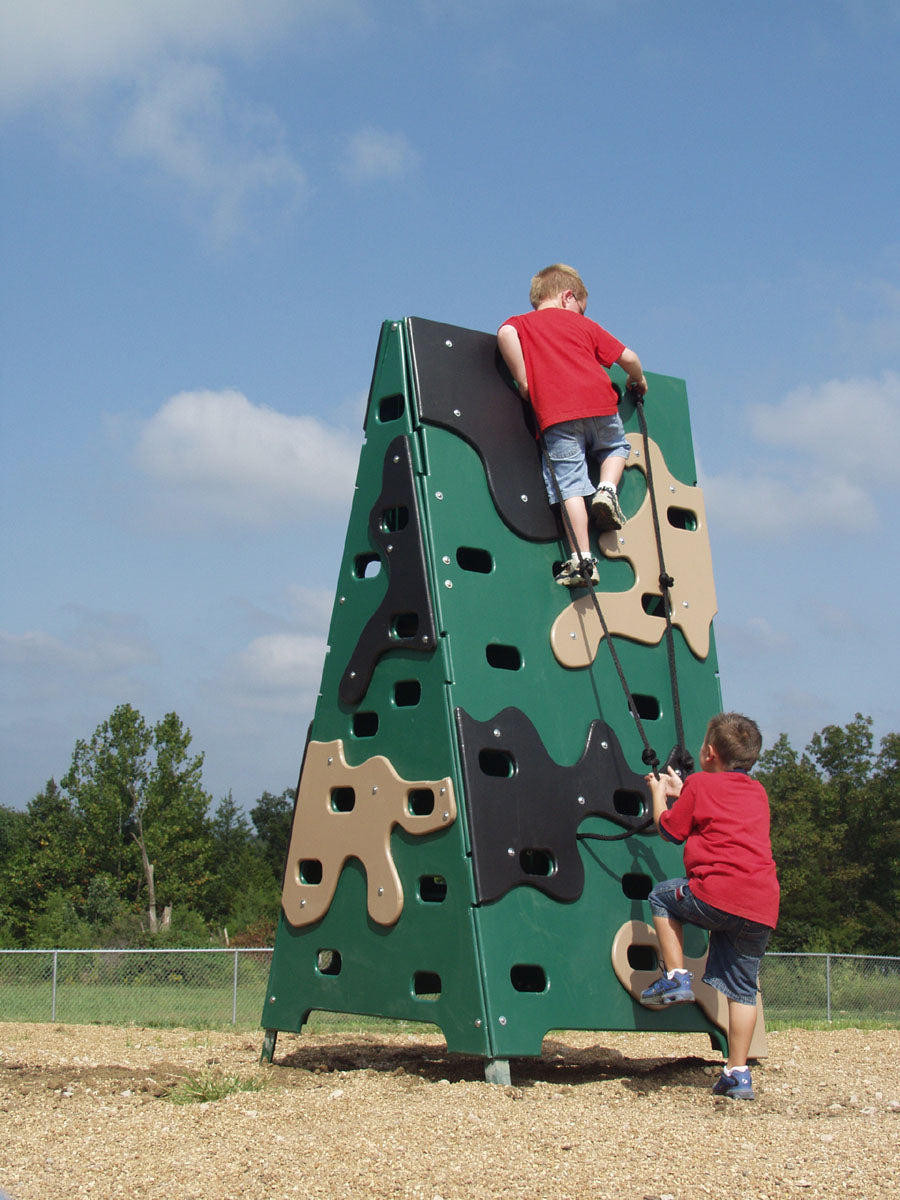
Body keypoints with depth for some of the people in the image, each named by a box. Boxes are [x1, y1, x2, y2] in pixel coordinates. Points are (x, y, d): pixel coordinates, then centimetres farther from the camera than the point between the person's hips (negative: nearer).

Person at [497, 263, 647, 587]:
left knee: (570, 484, -3)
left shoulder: (520, 323, 20)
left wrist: (524, 384, -1)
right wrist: (638, 381, 42)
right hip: (600, 404, 1)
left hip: (556, 415, -1)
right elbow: (628, 357, 21)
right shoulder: (584, 324, 24)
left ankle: (581, 558, -11)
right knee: (616, 447, 31)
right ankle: (607, 490, 4)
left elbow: (505, 334, -5)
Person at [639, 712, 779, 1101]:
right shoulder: (757, 792, 23)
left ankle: (675, 976, 12)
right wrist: (681, 793, 46)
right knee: (743, 989, 13)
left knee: (662, 897, 22)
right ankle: (738, 1074, 11)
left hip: (719, 894, -6)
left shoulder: (700, 784, 6)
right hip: (763, 908, 6)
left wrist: (659, 795, 33)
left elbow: (668, 830, 15)